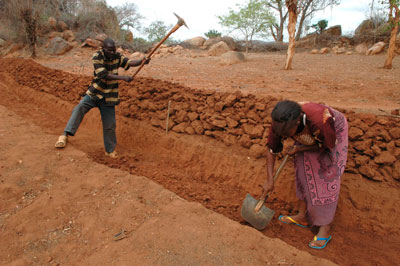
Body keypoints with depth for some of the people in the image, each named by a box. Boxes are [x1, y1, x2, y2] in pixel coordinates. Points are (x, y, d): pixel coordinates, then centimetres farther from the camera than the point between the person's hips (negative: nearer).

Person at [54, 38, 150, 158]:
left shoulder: (117, 57, 0)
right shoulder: (97, 56, -12)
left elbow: (130, 62, -13)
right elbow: (104, 75, -21)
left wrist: (142, 61, -34)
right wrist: (123, 78, -28)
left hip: (108, 97, 2)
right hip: (94, 93, -2)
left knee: (110, 125, 4)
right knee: (79, 108, -28)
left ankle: (110, 150, 22)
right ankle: (65, 135, -23)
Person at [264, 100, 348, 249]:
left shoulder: (319, 121, -45)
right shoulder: (280, 123, -30)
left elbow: (327, 145, -22)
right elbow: (271, 149, -14)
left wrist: (299, 149, -17)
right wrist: (269, 179, -13)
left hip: (333, 133, -4)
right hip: (309, 137, 5)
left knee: (327, 177, -9)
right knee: (303, 173, 5)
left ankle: (325, 228, 1)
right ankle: (302, 217, 20)